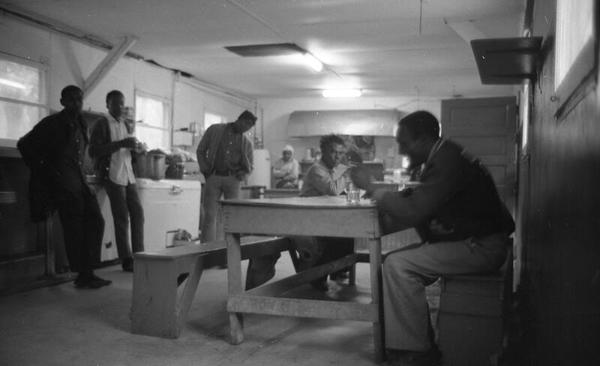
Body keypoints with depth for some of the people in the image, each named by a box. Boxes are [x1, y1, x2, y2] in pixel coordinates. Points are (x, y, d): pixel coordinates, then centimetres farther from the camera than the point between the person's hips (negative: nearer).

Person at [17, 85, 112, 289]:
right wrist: (41, 169, -4)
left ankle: (85, 272, 9)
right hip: (62, 182, -7)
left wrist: (79, 173, 14)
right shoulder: (52, 123, -4)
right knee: (74, 229, -6)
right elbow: (24, 144, -4)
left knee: (95, 222, 1)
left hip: (79, 180, 7)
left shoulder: (80, 125, 16)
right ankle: (84, 276, 0)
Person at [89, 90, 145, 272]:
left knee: (138, 213, 4)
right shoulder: (102, 124, -5)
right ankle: (126, 261, 3)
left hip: (128, 175, 7)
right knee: (122, 218, -5)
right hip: (112, 175, -7)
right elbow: (93, 151, -14)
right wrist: (120, 143, -21)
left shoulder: (126, 124, 16)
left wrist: (137, 147, 3)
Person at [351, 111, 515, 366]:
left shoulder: (447, 161, -21)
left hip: (480, 247, -10)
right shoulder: (443, 156, 11)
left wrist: (370, 188, -16)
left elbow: (412, 211, -26)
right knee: (395, 261, 5)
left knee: (398, 266, -18)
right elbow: (419, 206, 12)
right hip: (468, 241, 10)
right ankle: (422, 340, 10)